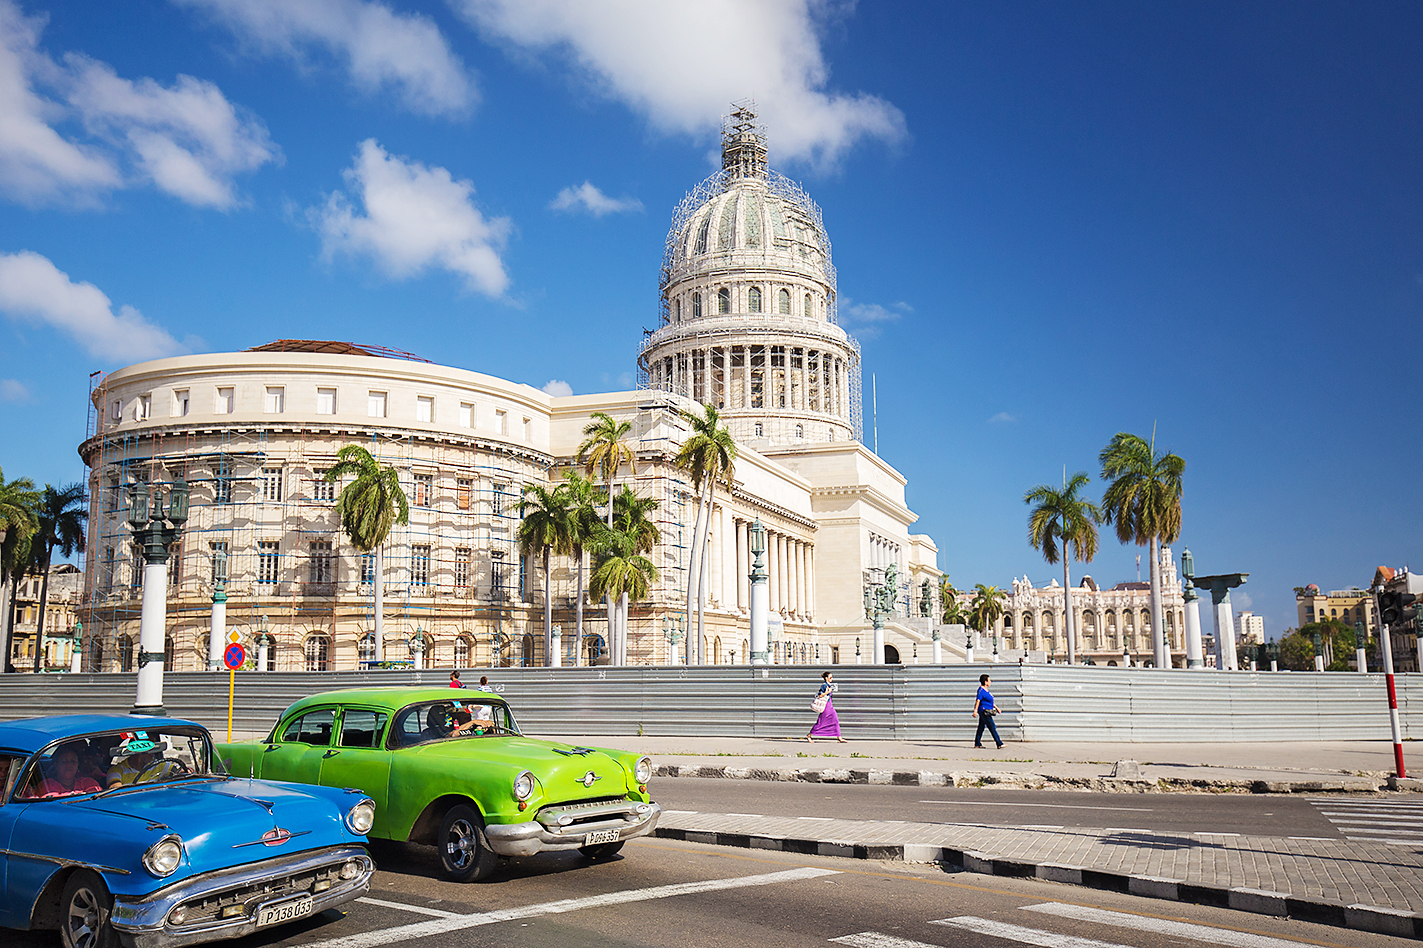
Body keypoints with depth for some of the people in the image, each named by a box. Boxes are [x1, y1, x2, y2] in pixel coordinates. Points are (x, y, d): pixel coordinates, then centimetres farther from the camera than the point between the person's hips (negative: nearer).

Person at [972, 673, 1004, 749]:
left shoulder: (986, 690, 15)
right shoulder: (981, 690, -16)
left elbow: (990, 700, 24)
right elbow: (978, 700, -24)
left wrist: (996, 708, 24)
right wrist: (975, 710, -30)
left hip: (986, 712, 10)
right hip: (984, 711, -10)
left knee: (981, 727, 11)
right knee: (992, 727, -8)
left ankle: (977, 744, 14)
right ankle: (999, 744, -6)